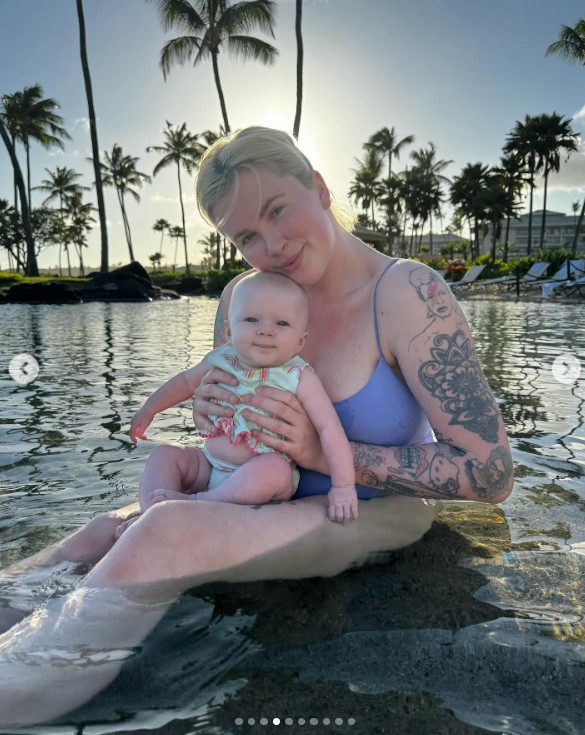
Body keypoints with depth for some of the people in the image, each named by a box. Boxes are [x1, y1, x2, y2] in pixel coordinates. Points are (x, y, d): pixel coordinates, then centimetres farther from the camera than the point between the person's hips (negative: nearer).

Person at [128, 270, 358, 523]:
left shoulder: (300, 379, -18)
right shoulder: (220, 361, -4)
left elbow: (329, 429, -20)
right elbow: (186, 381, 16)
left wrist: (343, 486, -24)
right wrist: (149, 410, 24)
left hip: (265, 475, -5)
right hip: (209, 467, 5)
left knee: (274, 469, -35)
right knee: (166, 454, -6)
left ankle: (196, 502, -23)